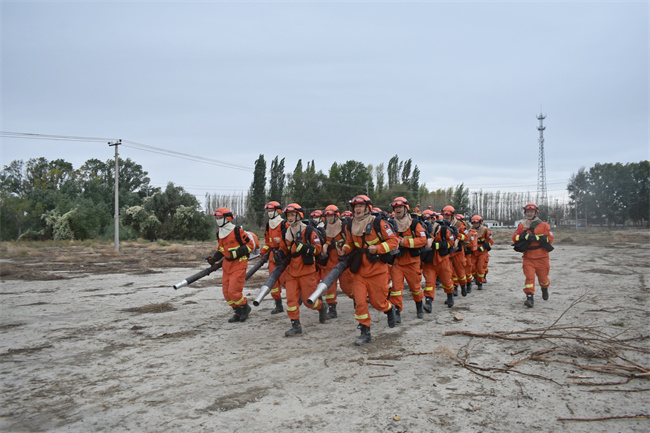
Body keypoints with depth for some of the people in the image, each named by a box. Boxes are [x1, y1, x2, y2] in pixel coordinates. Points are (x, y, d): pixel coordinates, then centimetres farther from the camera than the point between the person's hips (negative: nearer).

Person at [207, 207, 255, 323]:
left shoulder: (237, 231, -15)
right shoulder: (220, 233, 9)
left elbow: (250, 245, -11)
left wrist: (236, 252, -20)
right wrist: (213, 258, 4)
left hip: (239, 265, -8)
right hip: (227, 265, 8)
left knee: (234, 291, -11)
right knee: (226, 292, 7)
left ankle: (245, 307, 16)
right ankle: (238, 313, 23)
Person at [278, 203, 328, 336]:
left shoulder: (309, 231, -8)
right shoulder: (286, 233, 8)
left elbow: (318, 249, -10)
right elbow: (284, 249, 19)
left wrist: (303, 246, -24)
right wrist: (280, 254, -3)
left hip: (307, 271, -5)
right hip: (291, 271, 5)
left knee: (308, 301, 1)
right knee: (291, 299, -2)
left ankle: (322, 307, 34)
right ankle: (296, 326, 8)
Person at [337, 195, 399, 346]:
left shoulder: (378, 223, -10)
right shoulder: (350, 227, 5)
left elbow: (393, 241, -8)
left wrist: (377, 248, -21)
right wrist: (344, 250, -4)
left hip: (377, 269, -4)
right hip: (359, 271, 4)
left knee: (377, 302, 5)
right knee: (360, 302, -3)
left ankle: (390, 309, 41)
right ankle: (365, 333, 10)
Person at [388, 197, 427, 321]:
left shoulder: (414, 223, -4)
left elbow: (423, 239, -13)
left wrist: (405, 242, -21)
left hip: (412, 261, -1)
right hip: (396, 261, 1)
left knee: (415, 286, 12)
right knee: (396, 286, -8)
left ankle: (419, 307, 37)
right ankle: (397, 311, -2)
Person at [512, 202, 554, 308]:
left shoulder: (544, 225, 1)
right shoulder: (521, 225, 7)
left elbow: (550, 238, -4)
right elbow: (514, 238, 1)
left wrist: (537, 238, -18)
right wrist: (524, 236, -17)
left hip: (542, 257, -1)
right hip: (528, 257, 1)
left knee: (543, 277, 12)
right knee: (529, 277, -12)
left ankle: (545, 289, 44)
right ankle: (530, 297, -13)